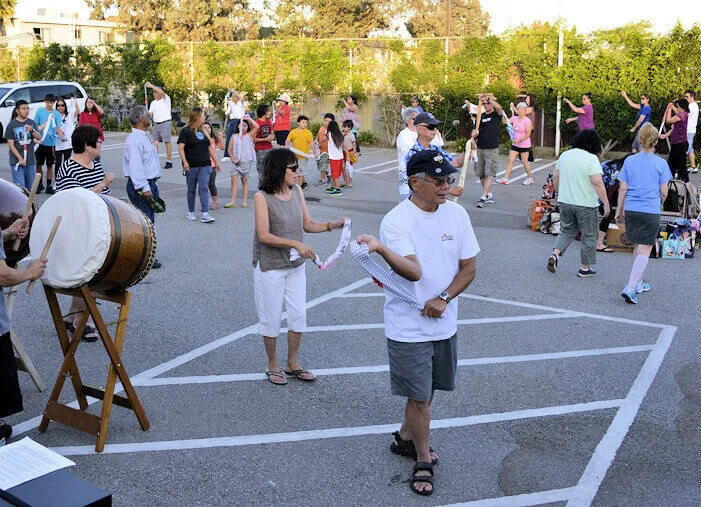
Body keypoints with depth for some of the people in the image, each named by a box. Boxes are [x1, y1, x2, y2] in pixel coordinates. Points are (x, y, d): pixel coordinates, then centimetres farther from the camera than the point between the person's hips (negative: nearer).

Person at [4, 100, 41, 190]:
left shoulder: (32, 123, 8)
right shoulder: (12, 125, -2)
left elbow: (39, 138, -4)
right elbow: (10, 144, -5)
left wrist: (32, 130, -25)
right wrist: (20, 158, -13)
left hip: (31, 161, 3)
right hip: (17, 161, -3)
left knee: (30, 187, 9)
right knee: (20, 188, -9)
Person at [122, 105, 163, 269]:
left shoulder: (144, 137, 19)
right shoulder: (133, 140, -16)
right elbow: (135, 166, -23)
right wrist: (144, 188, -27)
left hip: (150, 184, 11)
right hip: (140, 186, -11)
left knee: (149, 221, 14)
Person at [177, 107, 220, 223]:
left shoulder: (203, 131, 16)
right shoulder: (186, 131, -3)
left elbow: (210, 147, 23)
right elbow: (181, 147, -10)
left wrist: (216, 161, 21)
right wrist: (185, 162, -20)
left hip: (205, 165, 4)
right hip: (191, 166, -4)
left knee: (204, 188, -7)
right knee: (192, 189, 6)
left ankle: (205, 214, -13)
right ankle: (191, 212, 20)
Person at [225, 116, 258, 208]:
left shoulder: (249, 135, 2)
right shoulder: (234, 136, 10)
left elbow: (257, 127, -15)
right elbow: (230, 149, 10)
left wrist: (249, 118, -12)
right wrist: (233, 159, -3)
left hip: (246, 161, -2)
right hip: (235, 161, 2)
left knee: (244, 180, 5)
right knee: (234, 180, -6)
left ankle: (245, 201, 10)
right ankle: (233, 202, -9)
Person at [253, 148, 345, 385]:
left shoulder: (297, 191, 2)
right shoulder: (262, 197, -16)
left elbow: (308, 224, 7)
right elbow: (264, 236, -21)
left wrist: (333, 225, -8)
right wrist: (296, 244, -27)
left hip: (295, 265, 6)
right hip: (270, 266, -6)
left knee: (298, 315, 9)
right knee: (271, 318, 7)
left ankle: (292, 364, 27)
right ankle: (272, 366, 26)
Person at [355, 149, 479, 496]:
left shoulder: (456, 213, -1)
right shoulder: (396, 221, -18)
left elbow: (469, 267, 1)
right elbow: (414, 272, -31)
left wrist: (443, 299, -13)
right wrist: (381, 249, -48)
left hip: (444, 323, 5)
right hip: (409, 328, -5)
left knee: (426, 391, 20)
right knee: (419, 397, 5)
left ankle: (404, 439, 44)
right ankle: (423, 461, 26)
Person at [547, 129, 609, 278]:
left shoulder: (565, 155, 4)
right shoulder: (591, 158, -15)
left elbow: (555, 177, 12)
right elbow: (597, 183, -20)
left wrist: (558, 194, 25)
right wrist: (606, 203, -14)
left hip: (565, 201, 5)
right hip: (585, 204, -5)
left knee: (566, 231, 18)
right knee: (589, 236, 8)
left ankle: (555, 254, -3)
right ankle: (585, 268, 14)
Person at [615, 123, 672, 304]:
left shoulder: (629, 161, 1)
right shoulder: (660, 163, -4)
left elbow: (623, 189, 3)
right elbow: (664, 192, 1)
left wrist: (619, 210, 13)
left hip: (631, 210, 4)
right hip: (651, 211, -3)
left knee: (639, 246, 19)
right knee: (645, 249, -2)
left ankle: (639, 282, 28)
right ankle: (630, 287, -13)